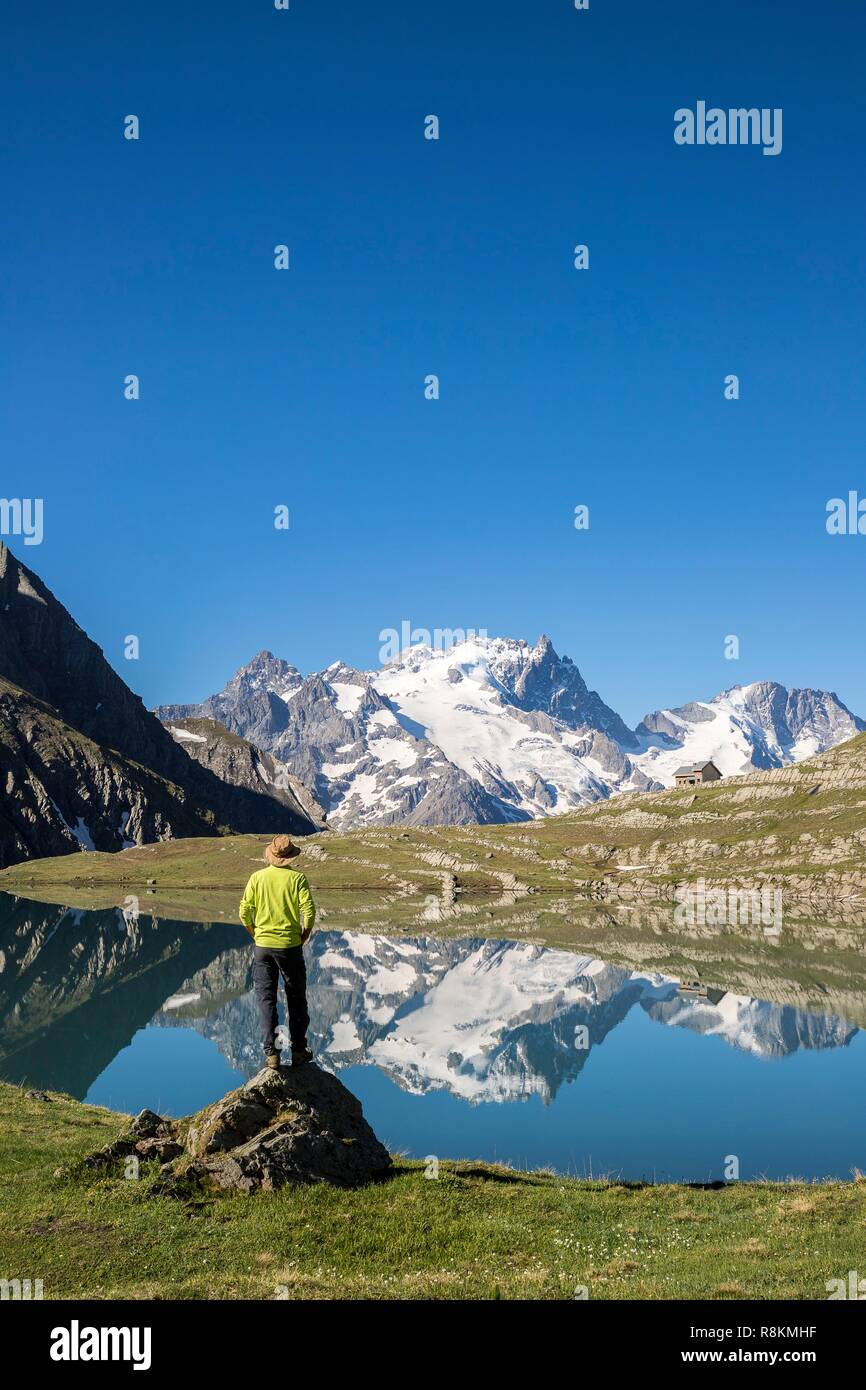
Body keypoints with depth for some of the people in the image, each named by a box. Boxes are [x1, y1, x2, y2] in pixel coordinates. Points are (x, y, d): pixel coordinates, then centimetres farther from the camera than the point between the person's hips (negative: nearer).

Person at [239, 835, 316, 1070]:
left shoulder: (257, 877, -2)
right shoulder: (297, 878, -7)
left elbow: (245, 912, -3)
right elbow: (309, 911, -14)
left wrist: (255, 935, 11)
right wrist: (303, 937, 1)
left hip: (263, 946, 1)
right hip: (290, 946, -1)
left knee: (266, 999, 8)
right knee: (296, 999, 12)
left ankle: (270, 1053, 3)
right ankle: (298, 1050, 17)